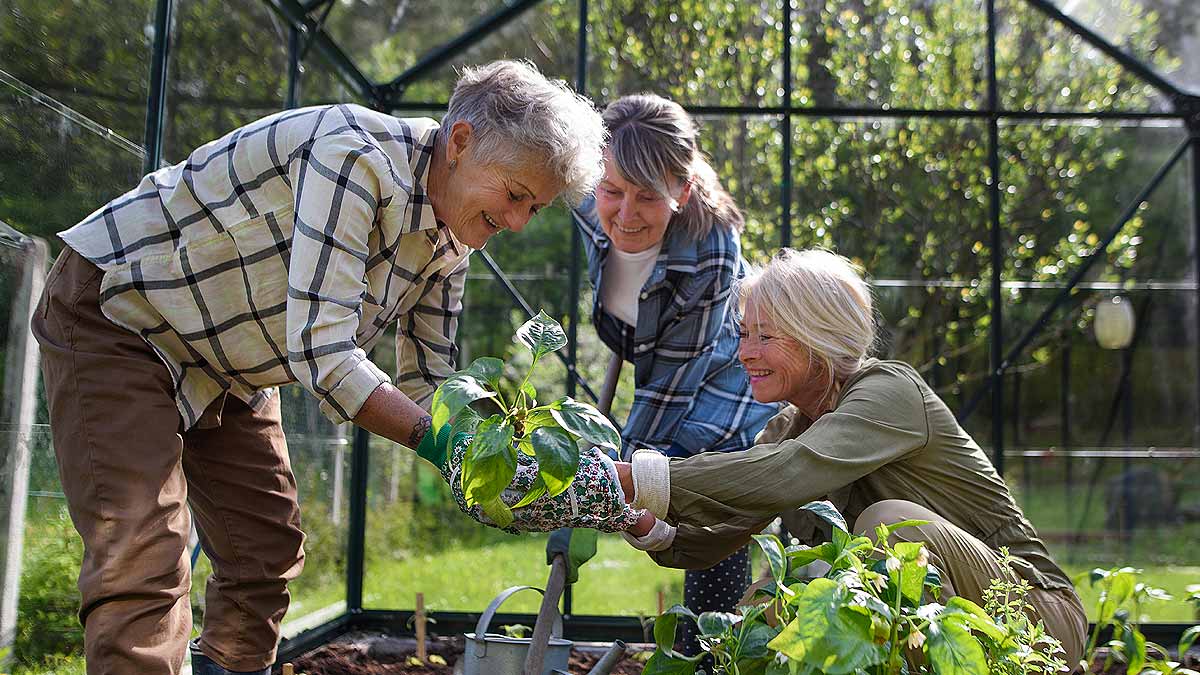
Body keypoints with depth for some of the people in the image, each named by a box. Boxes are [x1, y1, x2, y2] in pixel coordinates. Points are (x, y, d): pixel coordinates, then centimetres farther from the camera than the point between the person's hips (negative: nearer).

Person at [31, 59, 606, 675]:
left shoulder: (449, 243, -2)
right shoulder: (356, 157, -31)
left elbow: (424, 386, 2)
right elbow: (321, 353, -36)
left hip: (226, 369, 9)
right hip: (115, 306, -9)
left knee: (268, 553, 8)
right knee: (141, 566, -18)